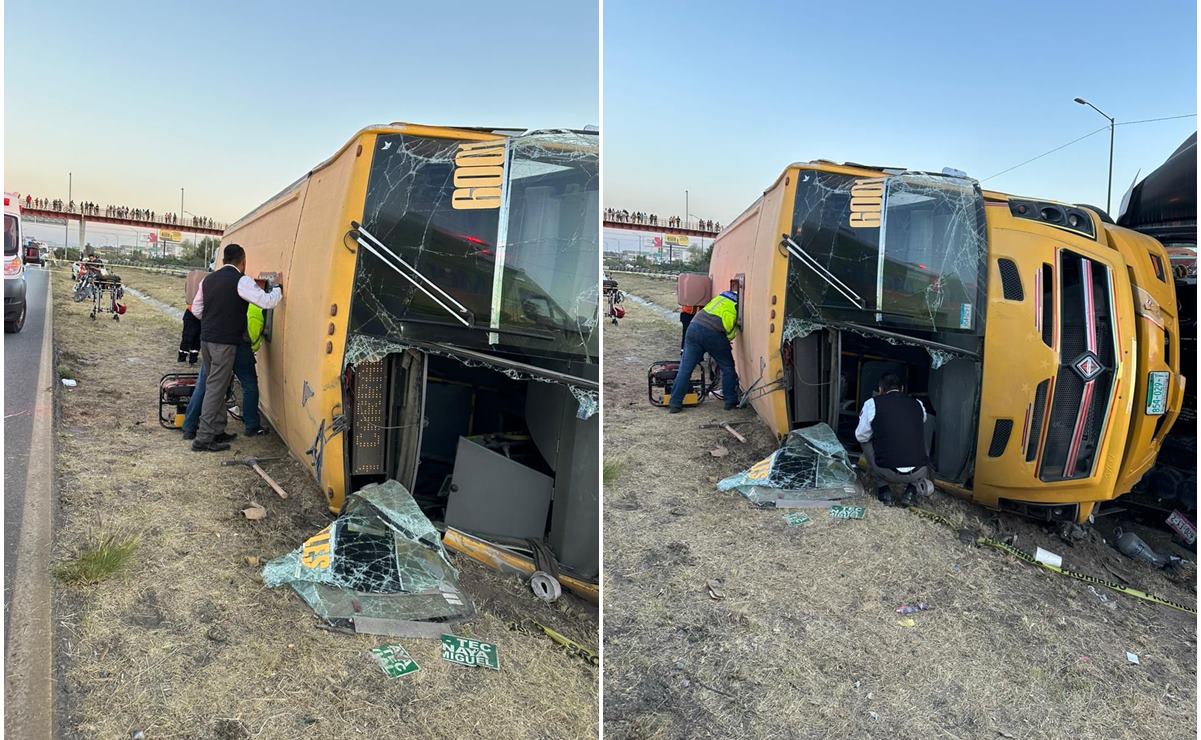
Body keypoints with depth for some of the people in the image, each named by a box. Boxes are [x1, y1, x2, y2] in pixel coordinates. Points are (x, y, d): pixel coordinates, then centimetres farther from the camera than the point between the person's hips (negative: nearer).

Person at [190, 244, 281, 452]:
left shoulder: (208, 280, 13)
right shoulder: (241, 281, -10)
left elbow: (196, 310, 19)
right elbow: (266, 302, -17)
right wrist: (278, 290, 1)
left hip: (206, 339, 7)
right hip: (225, 343, -7)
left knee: (215, 386, 15)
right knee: (215, 389, -4)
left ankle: (217, 431, 21)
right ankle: (203, 439, -1)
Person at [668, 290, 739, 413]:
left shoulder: (725, 294, 25)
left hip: (694, 326, 5)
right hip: (713, 332, -4)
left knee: (685, 369, 7)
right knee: (727, 368, 16)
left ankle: (675, 404, 7)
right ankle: (731, 402, 22)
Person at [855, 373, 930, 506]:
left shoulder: (872, 403, 1)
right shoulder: (918, 404, 11)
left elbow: (861, 436, 10)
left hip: (886, 472, -2)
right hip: (918, 473, 3)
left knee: (866, 442, 25)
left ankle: (884, 490, 19)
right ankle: (910, 490, 17)